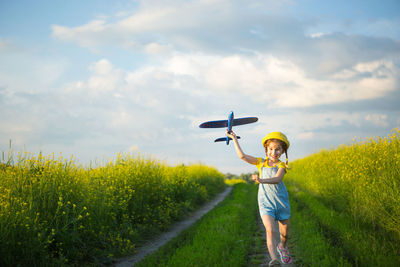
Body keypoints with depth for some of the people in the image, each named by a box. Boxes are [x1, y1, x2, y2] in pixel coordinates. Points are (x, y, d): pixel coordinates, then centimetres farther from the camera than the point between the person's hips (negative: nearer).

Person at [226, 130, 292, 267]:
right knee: (270, 230, -23)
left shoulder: (281, 165, -5)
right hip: (265, 204, 0)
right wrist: (234, 139, 3)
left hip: (281, 203, 0)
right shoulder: (261, 163, 4)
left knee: (285, 233, 15)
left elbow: (277, 179, -26)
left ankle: (282, 247, 48)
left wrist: (262, 180, -44)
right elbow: (242, 156, 1)